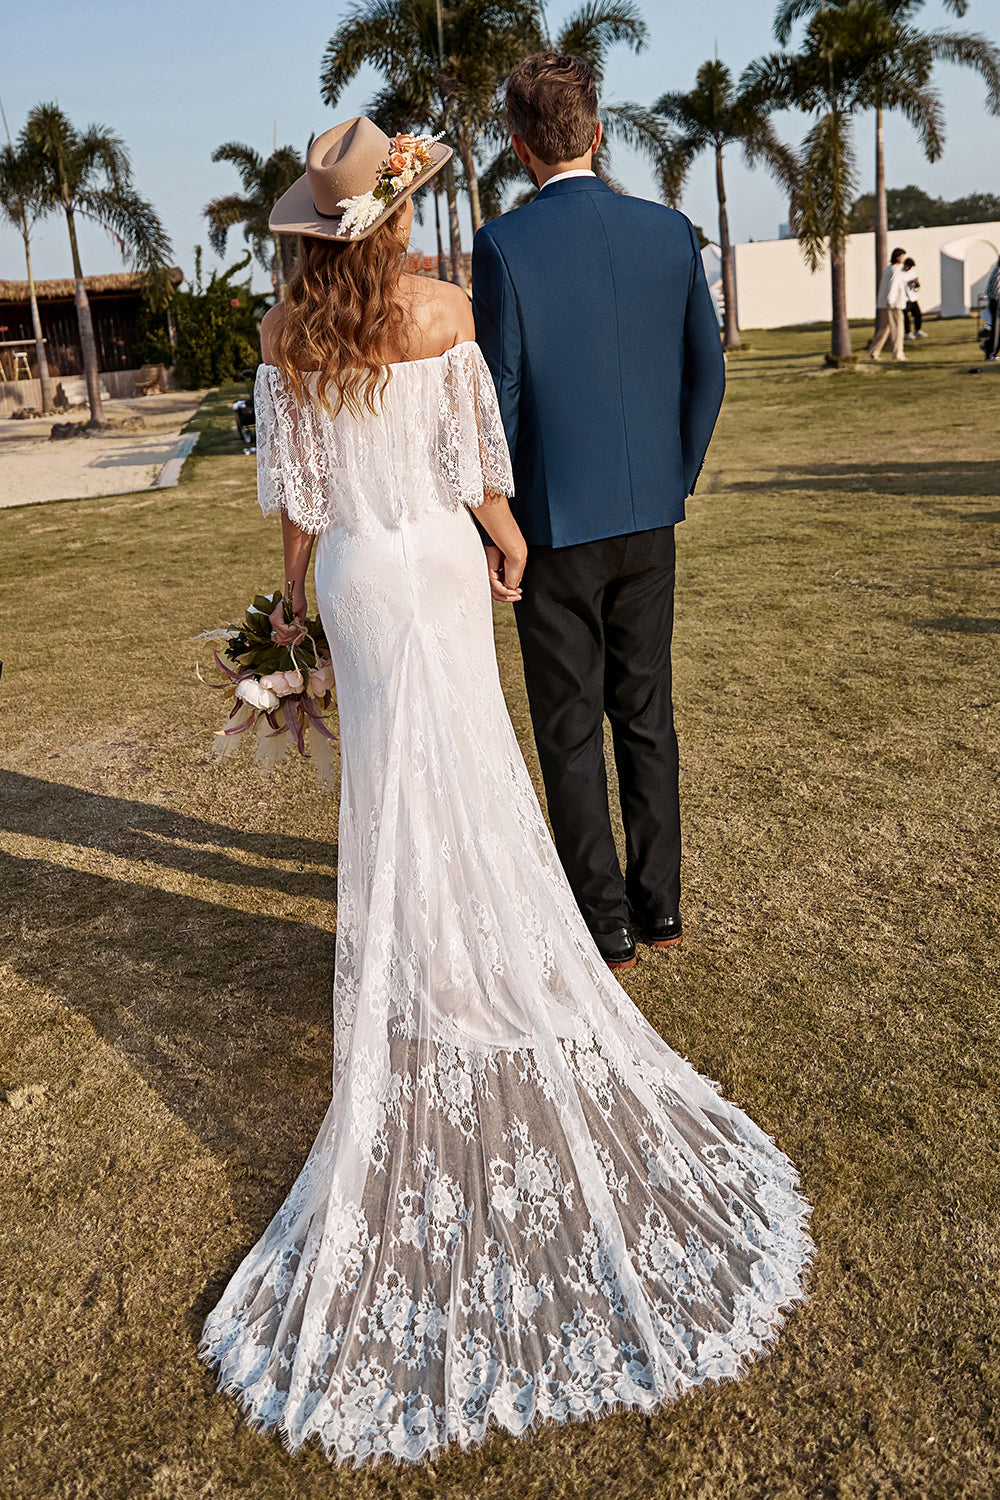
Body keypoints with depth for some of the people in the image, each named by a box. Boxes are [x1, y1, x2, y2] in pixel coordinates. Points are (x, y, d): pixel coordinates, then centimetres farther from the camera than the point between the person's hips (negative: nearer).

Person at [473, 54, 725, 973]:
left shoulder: (503, 244, -11)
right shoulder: (670, 232, 2)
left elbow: (498, 394, -12)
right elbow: (707, 370, 6)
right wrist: (675, 482, 17)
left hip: (556, 523, -4)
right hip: (648, 518, 5)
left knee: (569, 734, 6)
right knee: (646, 714, 15)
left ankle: (606, 926, 15)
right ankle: (660, 905, 25)